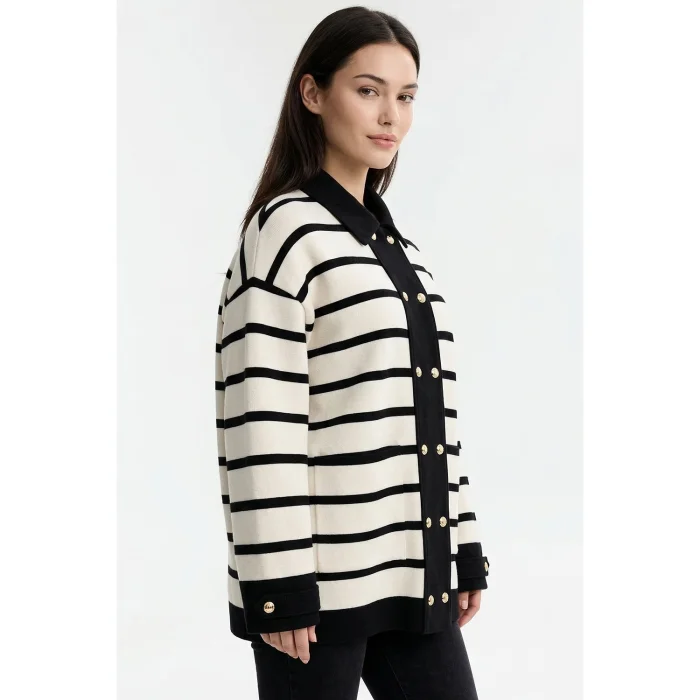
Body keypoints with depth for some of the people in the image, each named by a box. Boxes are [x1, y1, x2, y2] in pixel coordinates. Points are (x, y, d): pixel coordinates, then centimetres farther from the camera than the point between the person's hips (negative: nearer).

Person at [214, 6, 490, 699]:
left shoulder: (401, 245, 15)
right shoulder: (286, 230, -8)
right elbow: (259, 421, -14)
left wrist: (464, 551, 16)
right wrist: (279, 584, -16)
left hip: (416, 575, 7)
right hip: (322, 581, -7)